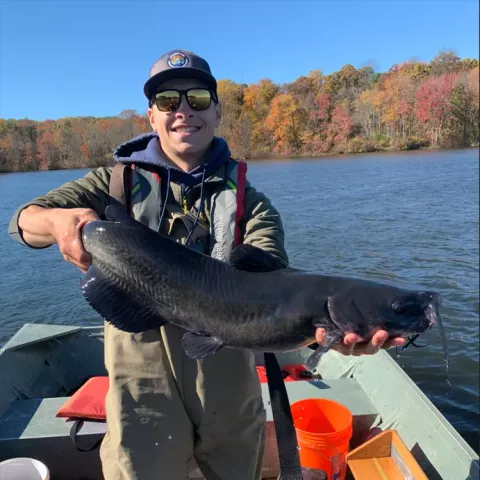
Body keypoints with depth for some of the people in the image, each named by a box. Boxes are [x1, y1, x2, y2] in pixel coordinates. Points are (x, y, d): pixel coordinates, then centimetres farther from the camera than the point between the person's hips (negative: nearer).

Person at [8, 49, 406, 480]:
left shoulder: (250, 205, -2)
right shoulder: (120, 182, 0)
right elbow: (24, 221, -7)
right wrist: (59, 220, -32)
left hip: (229, 391, 2)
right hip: (142, 390, -1)